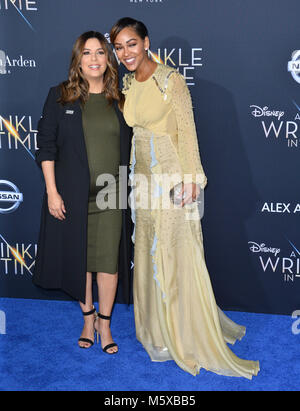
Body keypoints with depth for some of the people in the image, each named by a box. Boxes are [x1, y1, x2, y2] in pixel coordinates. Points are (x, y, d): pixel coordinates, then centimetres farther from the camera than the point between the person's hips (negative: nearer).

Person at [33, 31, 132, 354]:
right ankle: (88, 318, 28)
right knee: (79, 258, 9)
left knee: (108, 259, 2)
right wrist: (52, 191, -8)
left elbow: (127, 148, 12)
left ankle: (105, 323, 19)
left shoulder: (119, 100, 6)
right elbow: (46, 147, -2)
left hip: (111, 194, 1)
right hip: (73, 194, -1)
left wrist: (125, 188, 9)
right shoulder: (60, 97, 0)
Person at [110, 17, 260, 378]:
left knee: (178, 252, -1)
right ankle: (159, 326, 28)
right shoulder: (127, 84, 10)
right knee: (149, 250, 12)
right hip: (143, 178, 7)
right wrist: (133, 174, 17)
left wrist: (191, 177, -17)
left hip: (171, 177, -7)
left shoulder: (171, 80, -10)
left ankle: (188, 331, 13)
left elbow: (187, 130, -12)